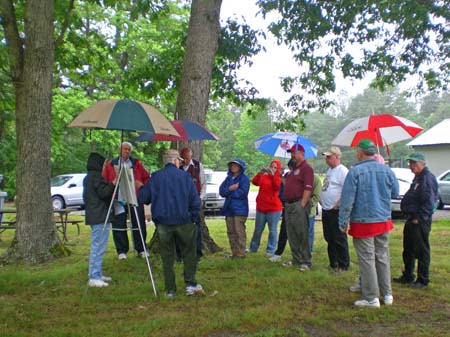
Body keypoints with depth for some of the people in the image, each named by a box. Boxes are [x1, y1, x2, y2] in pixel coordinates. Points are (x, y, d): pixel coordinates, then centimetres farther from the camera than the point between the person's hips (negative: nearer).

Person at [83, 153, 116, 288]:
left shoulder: (88, 177, 18)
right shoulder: (96, 176, -14)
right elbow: (104, 193, -21)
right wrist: (114, 182, -14)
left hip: (93, 216, 11)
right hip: (100, 216, -11)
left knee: (97, 246, 15)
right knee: (98, 247, -8)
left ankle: (97, 274, 22)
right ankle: (94, 277, -5)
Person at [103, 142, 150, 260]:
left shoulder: (137, 164, 8)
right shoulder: (111, 165, 6)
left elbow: (147, 178, 9)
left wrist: (142, 184, -8)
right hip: (118, 200, 0)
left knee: (139, 224, 5)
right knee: (119, 225, 3)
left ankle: (141, 249, 17)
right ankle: (122, 251, 15)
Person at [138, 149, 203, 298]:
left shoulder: (155, 177, 1)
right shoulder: (185, 176, 0)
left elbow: (142, 198, 1)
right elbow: (195, 201, -1)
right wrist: (192, 218, 9)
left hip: (163, 223, 1)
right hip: (183, 222, -1)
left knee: (167, 257, 9)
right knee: (189, 253, 14)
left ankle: (170, 290, 13)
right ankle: (190, 284, 10)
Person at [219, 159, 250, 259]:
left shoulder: (244, 178, -3)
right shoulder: (228, 178, 16)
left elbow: (243, 193, -15)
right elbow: (221, 191, 6)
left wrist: (228, 192, -6)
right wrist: (230, 189, -15)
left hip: (240, 209, -7)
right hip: (229, 208, 7)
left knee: (239, 231, -8)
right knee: (230, 231, 9)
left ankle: (241, 253, -1)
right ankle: (234, 252, 18)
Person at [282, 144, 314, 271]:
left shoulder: (306, 168, -9)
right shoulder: (294, 169, 21)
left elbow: (308, 188, -18)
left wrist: (302, 205, -21)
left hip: (299, 204, -9)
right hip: (289, 204, 10)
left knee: (302, 234, -5)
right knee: (291, 235, 12)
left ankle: (305, 262, 3)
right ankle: (296, 259, 22)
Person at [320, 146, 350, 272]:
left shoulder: (342, 171, -13)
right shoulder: (330, 170, 17)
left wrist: (337, 205, -20)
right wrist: (322, 200, 14)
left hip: (336, 211, -10)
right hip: (326, 210, 10)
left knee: (339, 239, -2)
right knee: (329, 239, 15)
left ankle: (343, 265, 7)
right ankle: (333, 263, 26)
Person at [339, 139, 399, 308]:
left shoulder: (355, 171, -13)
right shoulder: (387, 170, 1)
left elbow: (347, 199, -15)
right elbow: (395, 193, 12)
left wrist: (343, 222, -8)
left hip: (362, 222, -5)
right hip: (384, 221, 5)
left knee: (367, 259, 2)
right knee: (383, 257, 16)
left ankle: (371, 298, 8)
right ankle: (387, 294, 24)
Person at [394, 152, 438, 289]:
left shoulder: (428, 178, -16)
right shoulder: (417, 178, 16)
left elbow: (428, 202, -22)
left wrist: (419, 218, -20)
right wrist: (411, 217, 17)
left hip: (420, 221, -10)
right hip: (412, 219, 11)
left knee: (421, 251, -1)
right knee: (408, 251, 18)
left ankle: (423, 280, 10)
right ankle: (407, 277, 30)